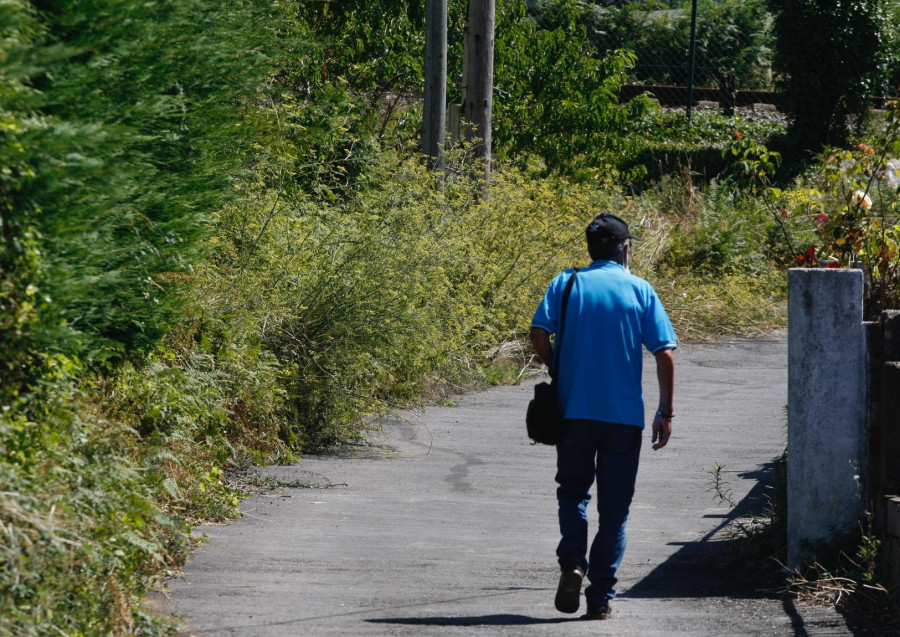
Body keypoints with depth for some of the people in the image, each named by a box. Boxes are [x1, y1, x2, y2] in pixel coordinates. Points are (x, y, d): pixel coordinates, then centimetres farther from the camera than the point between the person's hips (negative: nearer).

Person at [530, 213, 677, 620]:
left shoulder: (567, 284, 3)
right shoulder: (639, 290, 2)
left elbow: (539, 332, -11)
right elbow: (665, 353, -4)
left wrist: (558, 374, 6)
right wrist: (666, 412, 2)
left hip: (574, 409, 0)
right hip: (625, 415, 0)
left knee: (573, 491, 16)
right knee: (614, 506, 8)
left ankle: (572, 561, -9)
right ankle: (601, 598, 6)